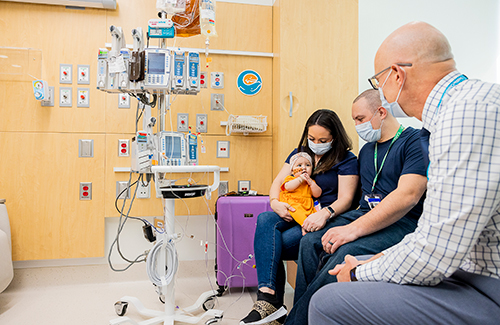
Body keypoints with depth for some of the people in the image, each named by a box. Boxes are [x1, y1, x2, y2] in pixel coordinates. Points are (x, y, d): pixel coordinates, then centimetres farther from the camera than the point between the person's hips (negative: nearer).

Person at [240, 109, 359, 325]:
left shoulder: (347, 161, 2)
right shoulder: (299, 153, 18)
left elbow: (345, 199, -8)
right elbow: (278, 182, 13)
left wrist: (325, 213, -28)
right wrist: (275, 202, -9)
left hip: (321, 221, -5)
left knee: (270, 245, -27)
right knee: (265, 220, -29)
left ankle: (269, 301, -14)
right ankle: (269, 297, -34)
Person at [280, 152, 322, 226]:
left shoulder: (311, 182, 24)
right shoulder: (290, 178, 13)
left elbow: (317, 194, 10)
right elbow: (288, 187, -10)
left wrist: (310, 182, -1)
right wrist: (300, 179, -9)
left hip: (307, 208, 4)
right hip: (292, 204, -4)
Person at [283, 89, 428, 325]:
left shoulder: (415, 141, -6)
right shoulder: (366, 149, 20)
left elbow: (407, 196, -21)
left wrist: (354, 229, -27)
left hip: (402, 223, -7)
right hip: (365, 215, 7)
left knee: (346, 252, -33)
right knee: (310, 242, -17)